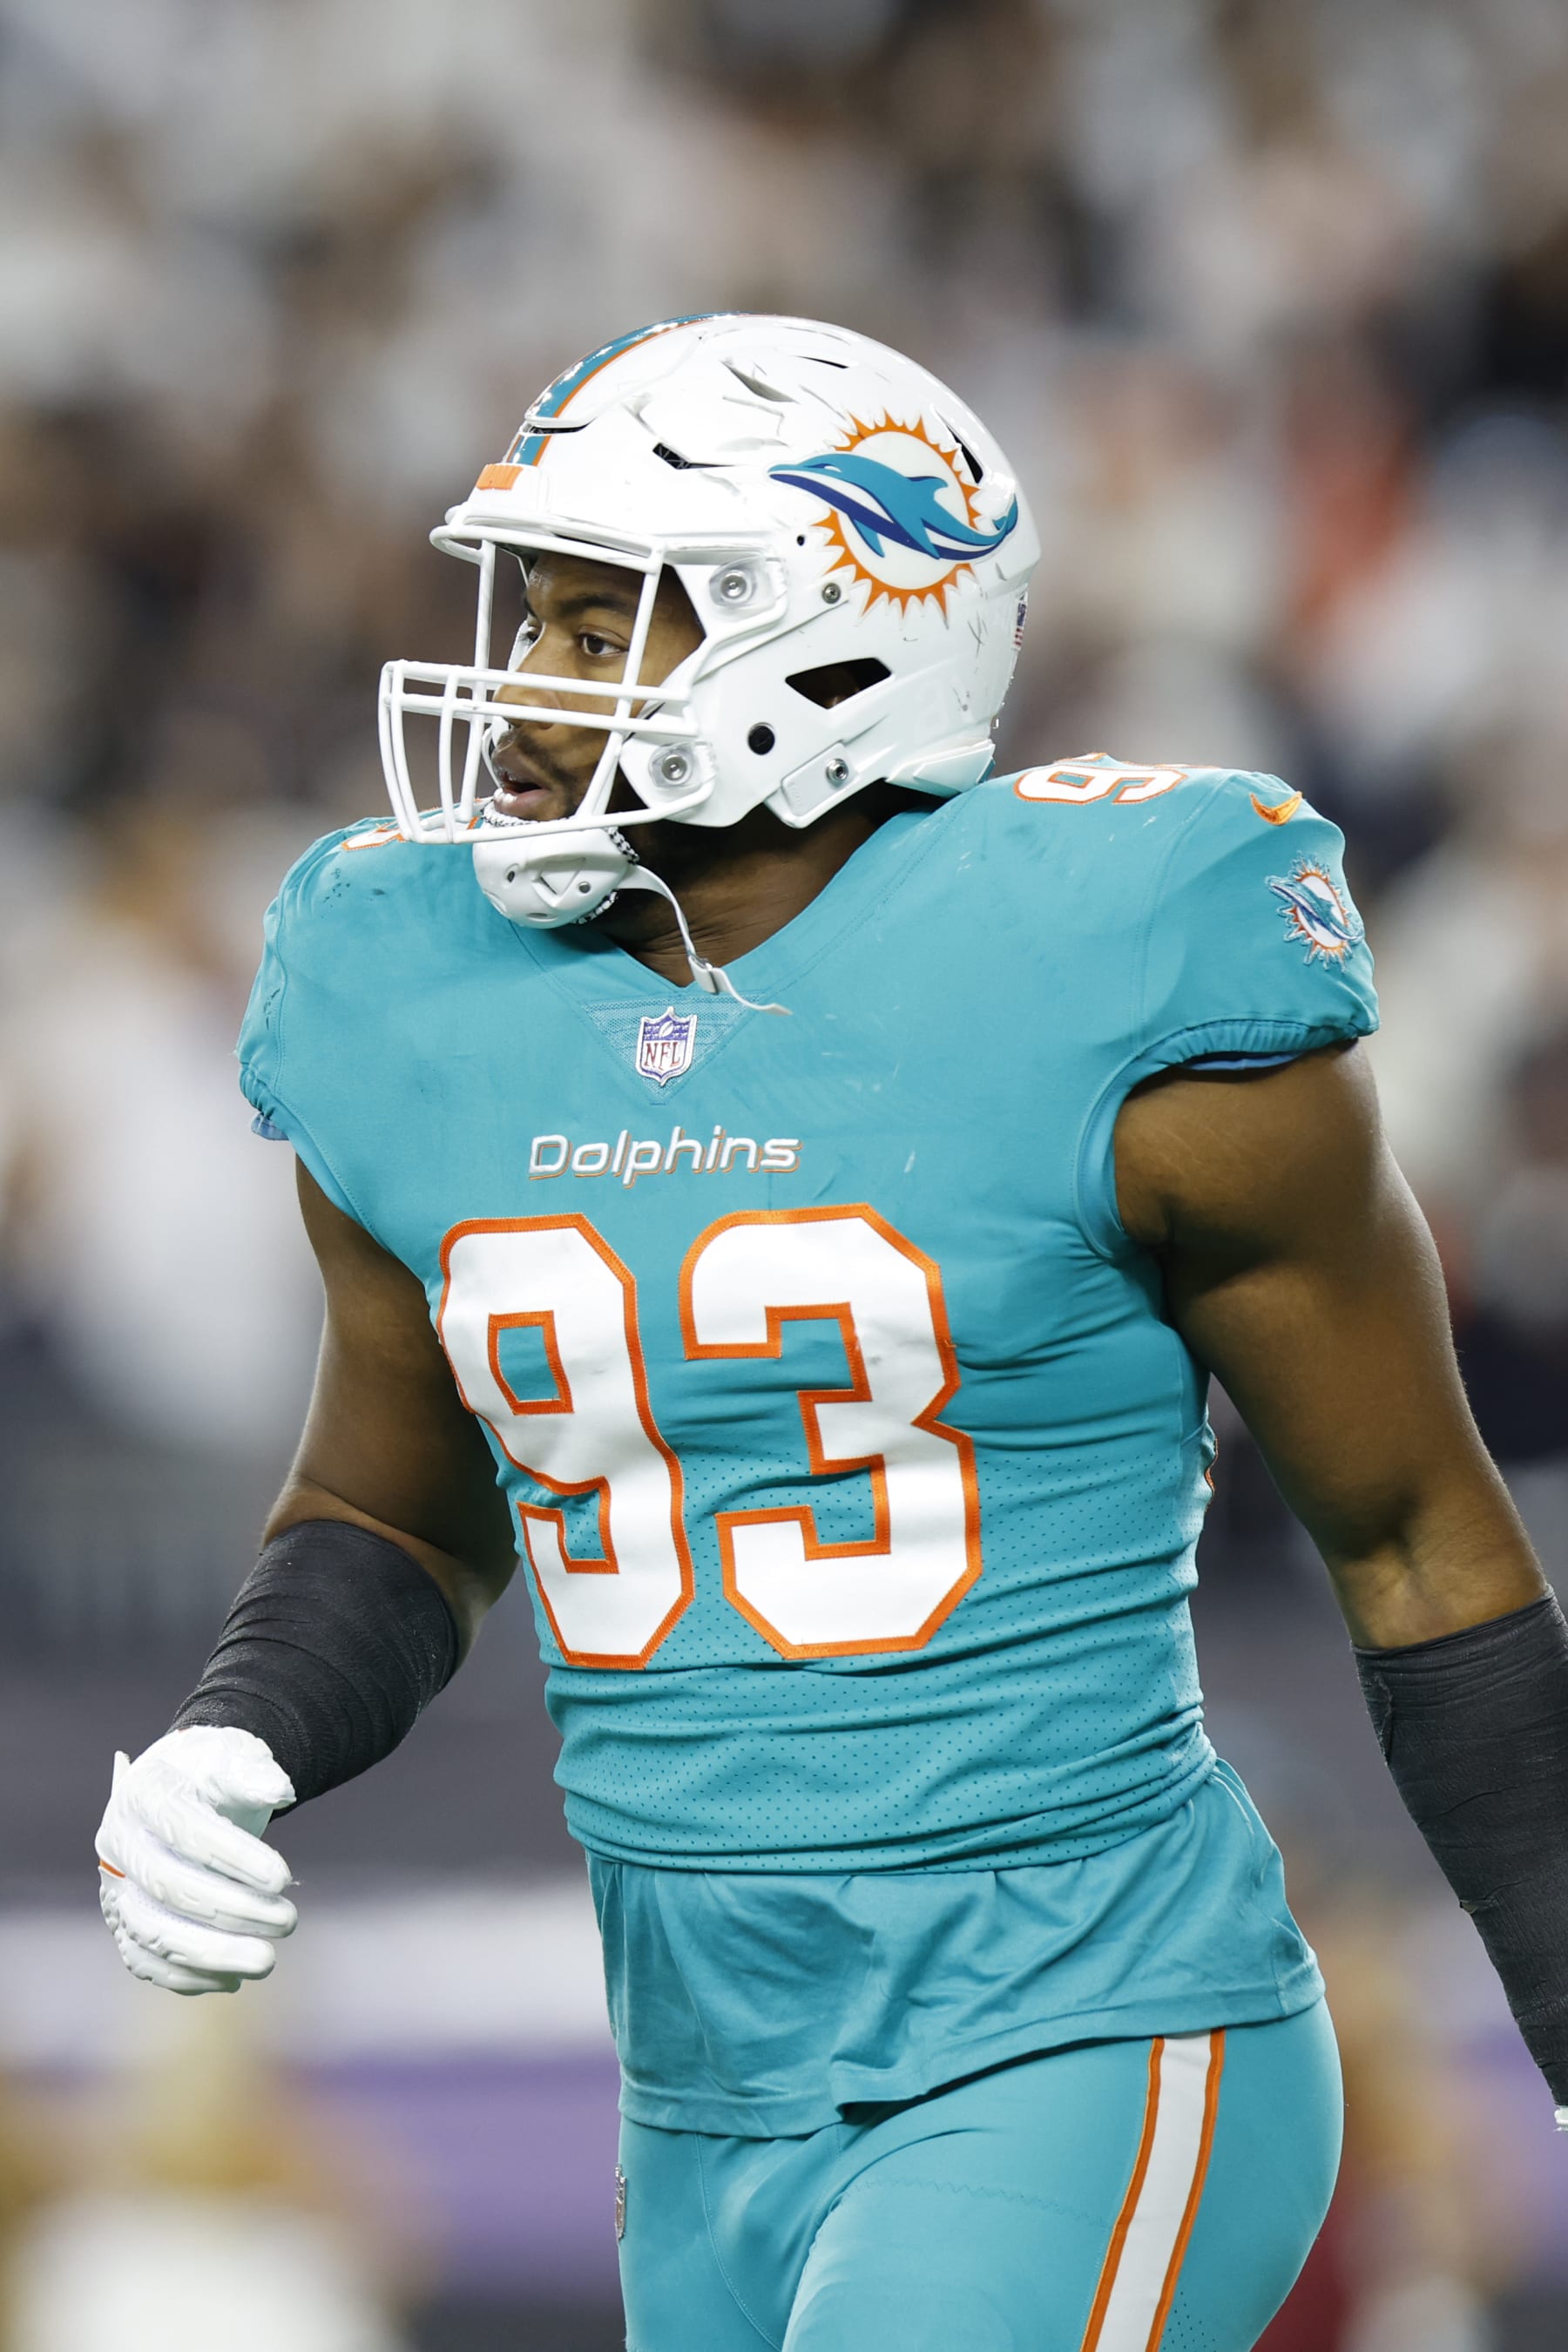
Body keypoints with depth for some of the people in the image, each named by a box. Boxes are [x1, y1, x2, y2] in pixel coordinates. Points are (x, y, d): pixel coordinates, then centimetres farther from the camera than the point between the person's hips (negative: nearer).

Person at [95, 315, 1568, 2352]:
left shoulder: (1106, 990, -12)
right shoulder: (434, 1013, 4)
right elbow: (393, 1525, 20)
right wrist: (224, 1760, -2)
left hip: (1093, 2061, -6)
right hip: (721, 2111, 6)